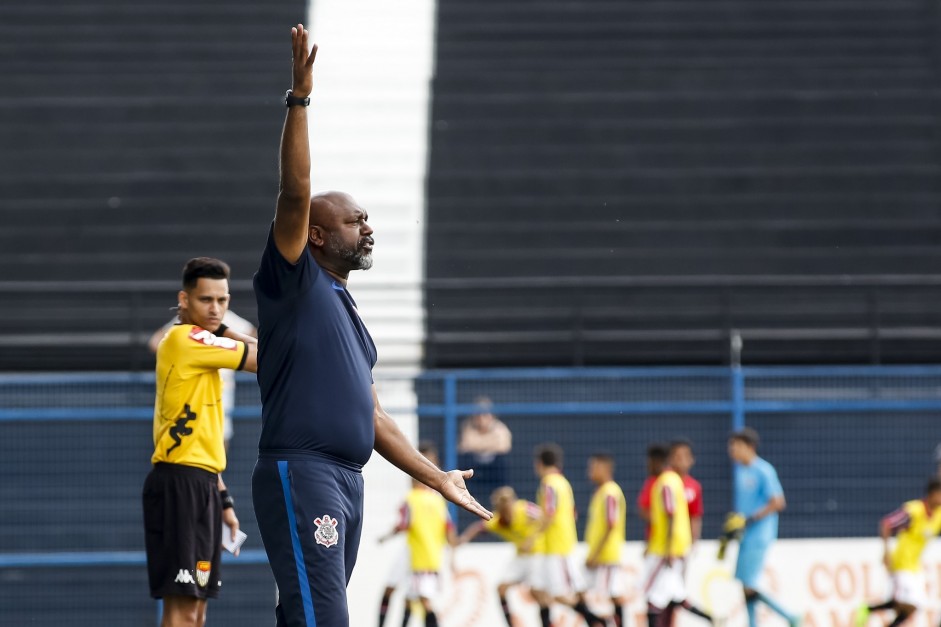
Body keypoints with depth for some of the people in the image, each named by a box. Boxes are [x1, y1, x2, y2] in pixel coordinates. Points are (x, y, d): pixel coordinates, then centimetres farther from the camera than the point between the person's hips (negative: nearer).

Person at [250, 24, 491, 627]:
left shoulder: (347, 312, 25)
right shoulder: (295, 283, 2)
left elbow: (373, 417, 27)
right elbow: (296, 194, -13)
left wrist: (437, 478, 27)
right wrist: (300, 97, -18)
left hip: (347, 481, 9)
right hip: (300, 475, -9)